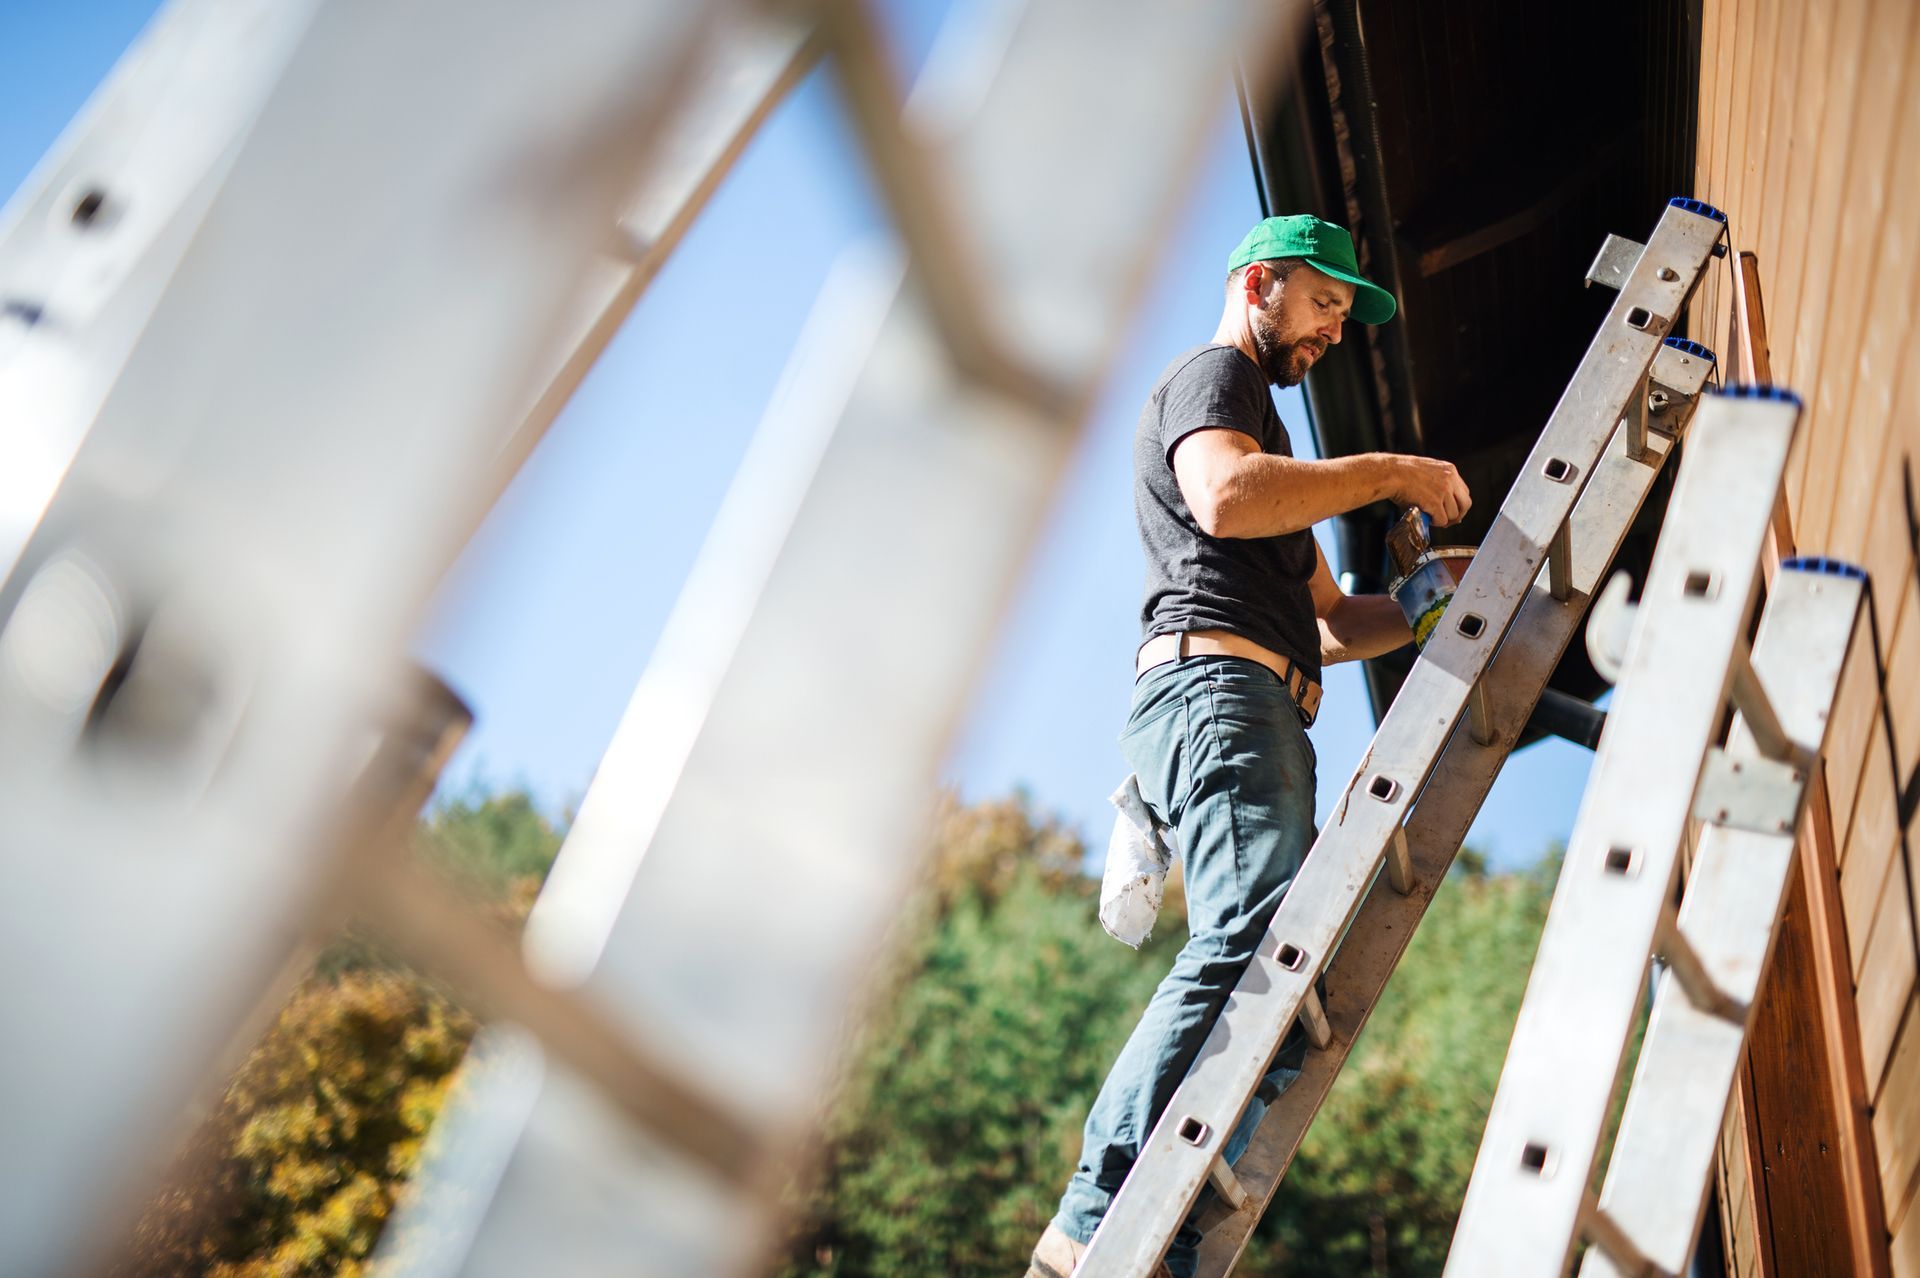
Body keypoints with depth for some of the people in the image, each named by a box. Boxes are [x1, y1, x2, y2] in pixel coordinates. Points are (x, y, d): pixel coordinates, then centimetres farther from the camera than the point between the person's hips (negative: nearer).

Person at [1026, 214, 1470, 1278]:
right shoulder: (1212, 374, 9)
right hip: (1217, 683, -10)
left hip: (1260, 713, 10)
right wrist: (1387, 472, -6)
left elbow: (1327, 623, 36)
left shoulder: (1257, 417, 39)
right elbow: (1225, 498, -16)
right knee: (1255, 940, -28)